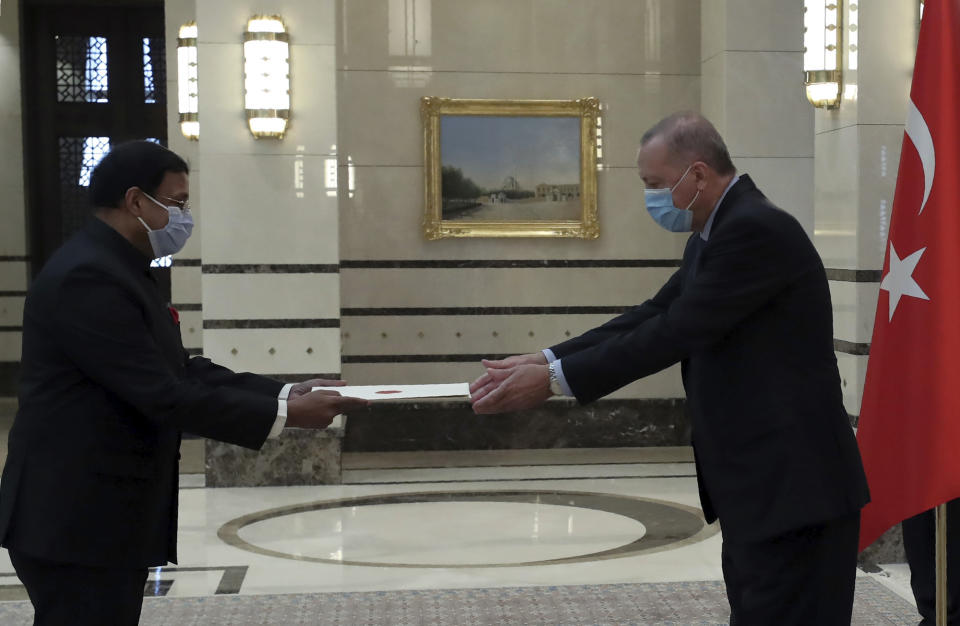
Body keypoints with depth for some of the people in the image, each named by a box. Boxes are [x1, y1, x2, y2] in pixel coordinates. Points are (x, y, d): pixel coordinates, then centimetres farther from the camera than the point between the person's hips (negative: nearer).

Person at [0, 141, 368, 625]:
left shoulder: (118, 270, 13)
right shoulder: (88, 277, -21)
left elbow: (181, 371, 11)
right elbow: (164, 395, -24)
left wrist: (286, 393, 1)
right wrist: (284, 415, -19)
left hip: (105, 514, 10)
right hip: (77, 520, -10)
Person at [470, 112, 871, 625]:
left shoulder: (757, 229, -18)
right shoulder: (715, 235, 14)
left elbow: (676, 333, -21)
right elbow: (651, 317, 10)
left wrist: (556, 379, -16)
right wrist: (545, 360, 0)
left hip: (793, 490, -10)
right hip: (755, 487, 10)